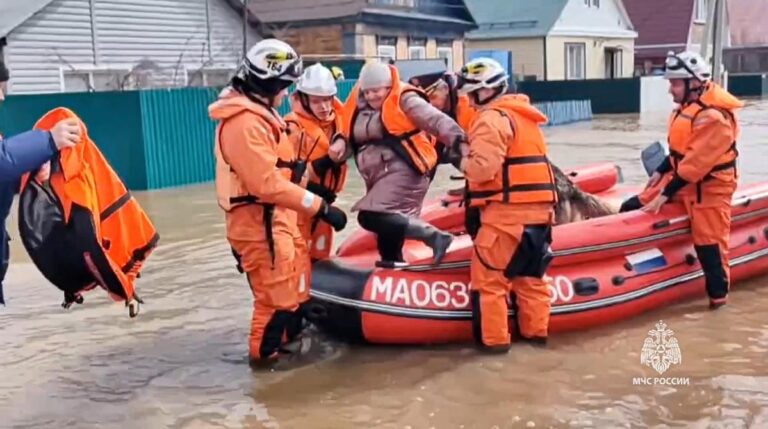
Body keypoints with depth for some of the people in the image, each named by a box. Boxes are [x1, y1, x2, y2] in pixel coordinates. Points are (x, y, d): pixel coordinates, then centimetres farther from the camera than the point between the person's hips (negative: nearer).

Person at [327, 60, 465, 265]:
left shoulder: (403, 100, -8)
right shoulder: (359, 106, 12)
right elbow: (352, 136, 19)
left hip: (402, 171, -8)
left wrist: (458, 139, -32)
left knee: (371, 218, -23)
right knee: (389, 227, 13)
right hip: (380, 178, 8)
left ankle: (434, 236, -20)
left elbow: (436, 120, -17)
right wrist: (341, 142, -4)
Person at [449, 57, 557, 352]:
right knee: (530, 275, 17)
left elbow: (484, 168, -20)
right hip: (538, 208, 9)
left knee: (488, 275, -1)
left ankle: (494, 339, 2)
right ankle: (536, 331, 22)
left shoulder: (492, 119, -10)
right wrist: (471, 153, 13)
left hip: (507, 210, -9)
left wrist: (461, 158, -2)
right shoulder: (523, 116, 19)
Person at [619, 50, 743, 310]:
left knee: (708, 243, -6)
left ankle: (718, 294, 9)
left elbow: (695, 165, -26)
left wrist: (665, 194, -24)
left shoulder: (712, 117, -24)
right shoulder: (687, 108, 8)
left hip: (708, 189, -9)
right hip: (680, 179, 10)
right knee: (631, 209, 4)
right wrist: (660, 172, 11)